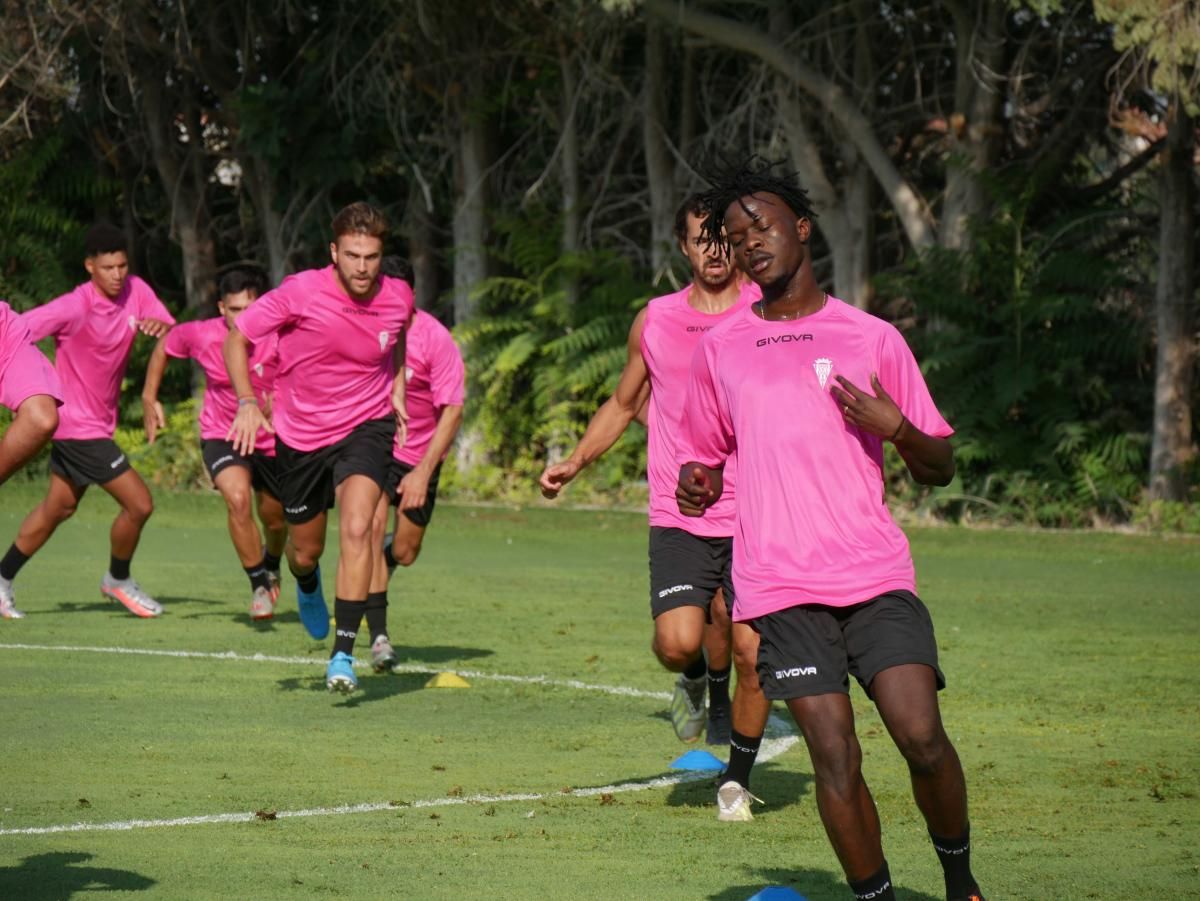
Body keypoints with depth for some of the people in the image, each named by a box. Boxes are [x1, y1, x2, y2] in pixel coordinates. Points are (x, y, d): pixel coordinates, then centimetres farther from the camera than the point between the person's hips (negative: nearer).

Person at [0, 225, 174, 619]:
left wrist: (160, 325, -29)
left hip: (98, 420, 8)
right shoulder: (75, 307, -23)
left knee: (59, 506, 22)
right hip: (79, 425, -8)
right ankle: (118, 580, 18)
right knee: (139, 504, -7)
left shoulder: (135, 291, -4)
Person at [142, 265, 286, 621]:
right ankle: (259, 585, -10)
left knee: (275, 520, 16)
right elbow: (166, 345, 2)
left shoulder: (278, 338, -26)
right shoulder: (202, 335, -19)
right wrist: (149, 398, 5)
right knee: (238, 498, -27)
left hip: (272, 440, 1)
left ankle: (271, 566, 53)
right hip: (221, 435, -1)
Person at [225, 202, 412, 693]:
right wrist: (248, 403, -20)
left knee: (356, 528, -25)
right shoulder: (301, 293, -20)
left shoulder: (398, 298, -10)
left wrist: (397, 387, 7)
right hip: (300, 432, 0)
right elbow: (236, 337, -10)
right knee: (305, 551, 14)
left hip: (366, 426, 0)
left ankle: (343, 654, -21)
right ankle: (308, 586, 55)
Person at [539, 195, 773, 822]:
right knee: (677, 642, -17)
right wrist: (574, 462, 11)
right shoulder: (655, 321, 8)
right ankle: (699, 679, 20)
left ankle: (737, 779, 17)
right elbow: (624, 403, 23)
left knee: (753, 655, -5)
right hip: (678, 518, 1)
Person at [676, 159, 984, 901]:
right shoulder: (720, 348, 13)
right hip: (781, 585, 1)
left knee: (922, 736, -14)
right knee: (835, 758, -8)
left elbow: (940, 469, 12)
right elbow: (704, 452, 24)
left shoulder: (871, 338, 9)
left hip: (877, 574, -1)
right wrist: (695, 484, 0)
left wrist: (897, 428, -10)